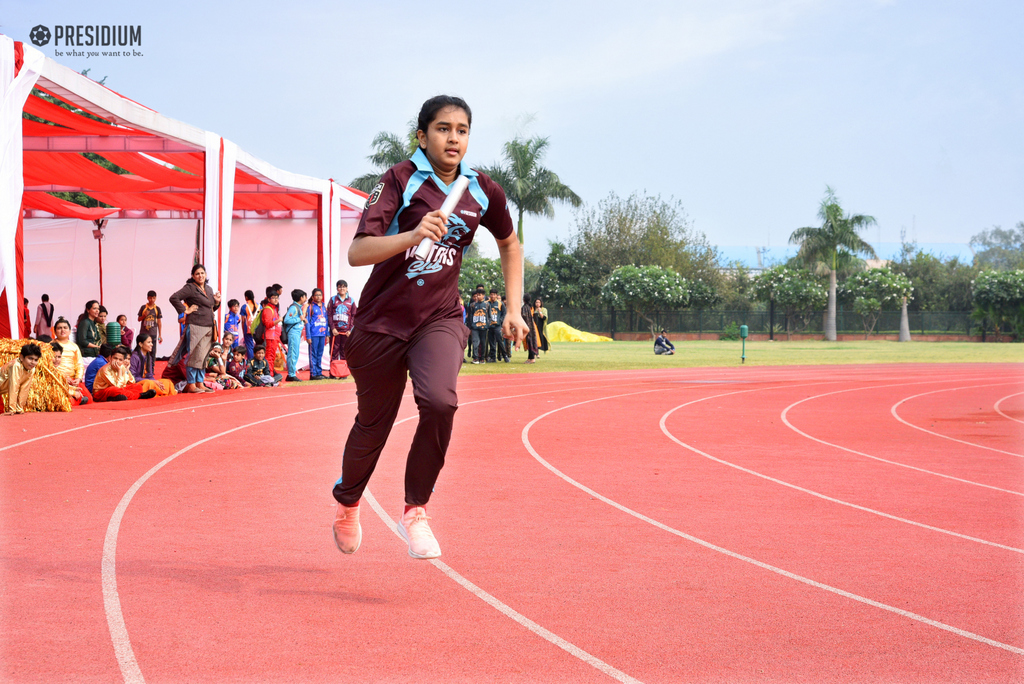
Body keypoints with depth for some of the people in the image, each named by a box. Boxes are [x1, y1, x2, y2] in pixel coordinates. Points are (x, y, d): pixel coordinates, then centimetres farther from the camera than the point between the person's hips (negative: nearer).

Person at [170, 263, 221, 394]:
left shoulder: (209, 289, 18)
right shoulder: (190, 288, -5)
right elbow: (174, 298, -14)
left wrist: (217, 302, 7)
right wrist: (185, 311, -11)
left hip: (208, 327, 7)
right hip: (195, 326, -7)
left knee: (204, 356, 8)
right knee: (196, 355, -8)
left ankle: (200, 383, 12)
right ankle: (191, 385, -5)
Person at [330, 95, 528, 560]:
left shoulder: (482, 192, 0)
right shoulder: (400, 181, -12)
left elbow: (510, 244, 21)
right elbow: (357, 252, -23)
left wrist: (514, 309, 14)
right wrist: (413, 235, -39)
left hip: (440, 319, 2)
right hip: (382, 322, -2)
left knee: (440, 401, -27)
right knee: (373, 425, 10)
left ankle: (415, 512, -9)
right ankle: (347, 503, 42)